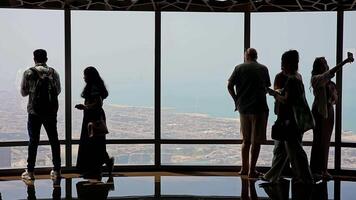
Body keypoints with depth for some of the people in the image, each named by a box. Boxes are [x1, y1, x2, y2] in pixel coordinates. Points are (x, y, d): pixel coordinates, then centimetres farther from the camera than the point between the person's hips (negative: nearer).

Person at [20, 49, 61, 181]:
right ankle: (57, 170, 13)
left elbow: (23, 92, 2)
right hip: (51, 111, 2)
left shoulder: (29, 73, -5)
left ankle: (30, 172, 6)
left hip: (34, 112, -2)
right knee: (54, 140, 9)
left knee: (33, 140, 4)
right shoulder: (53, 73, 1)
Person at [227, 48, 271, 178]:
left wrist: (237, 100, 11)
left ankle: (244, 168, 20)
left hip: (243, 108, 2)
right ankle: (252, 170, 2)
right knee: (256, 140, 2)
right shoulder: (263, 69, 3)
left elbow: (230, 86, 0)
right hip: (259, 108, -2)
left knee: (246, 139, 15)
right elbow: (267, 88, 11)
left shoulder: (239, 68, 3)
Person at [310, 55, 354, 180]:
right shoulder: (316, 78, -9)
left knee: (326, 142, 7)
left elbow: (334, 98, 18)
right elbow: (330, 73, -27)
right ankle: (315, 170, 1)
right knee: (318, 141, -5)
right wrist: (344, 62, -30)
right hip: (319, 111, -7)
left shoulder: (328, 81, 13)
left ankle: (323, 170, 12)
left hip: (329, 111, 7)